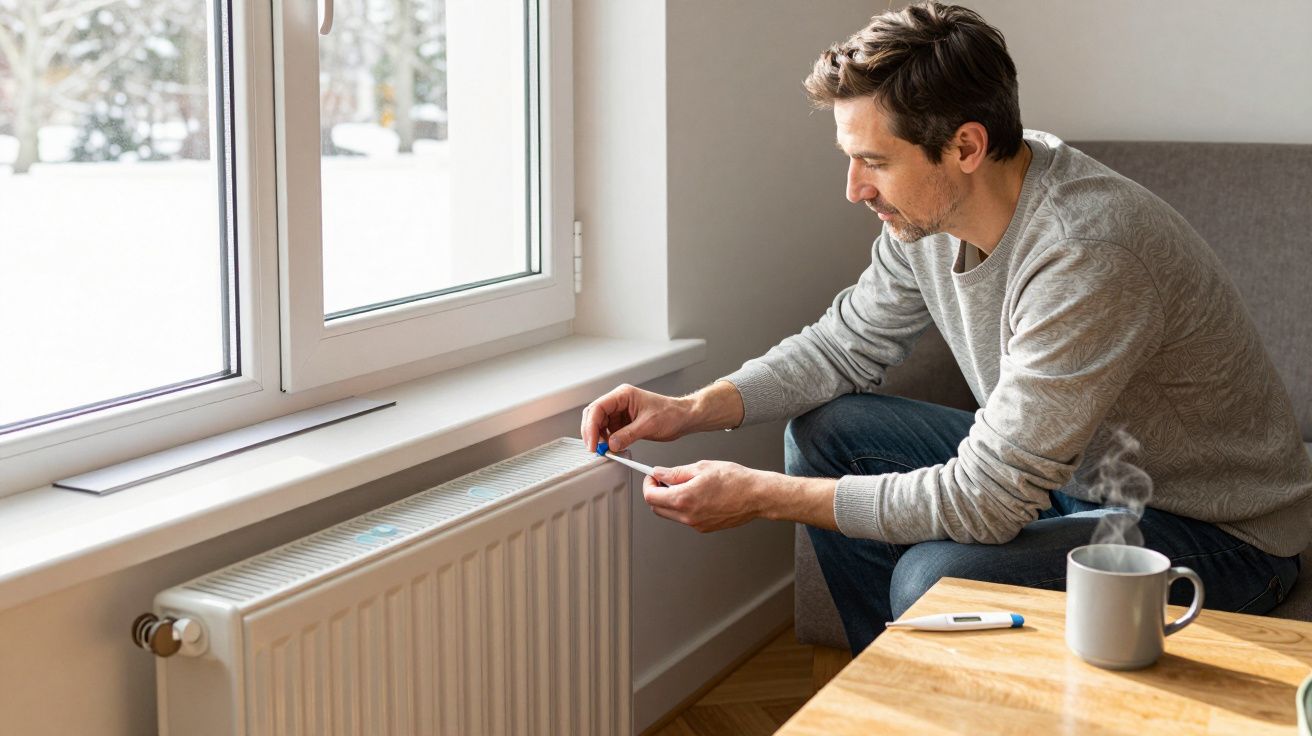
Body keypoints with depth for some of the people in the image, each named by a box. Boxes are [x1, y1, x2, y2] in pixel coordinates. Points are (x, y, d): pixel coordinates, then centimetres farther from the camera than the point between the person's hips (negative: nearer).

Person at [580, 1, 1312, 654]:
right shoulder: (929, 209, -9)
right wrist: (693, 409, -7)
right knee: (825, 432, 3)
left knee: (936, 576, -30)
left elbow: (983, 503, -32)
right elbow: (845, 345, 7)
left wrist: (760, 496, -27)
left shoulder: (1085, 256, -34)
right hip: (1073, 470, 8)